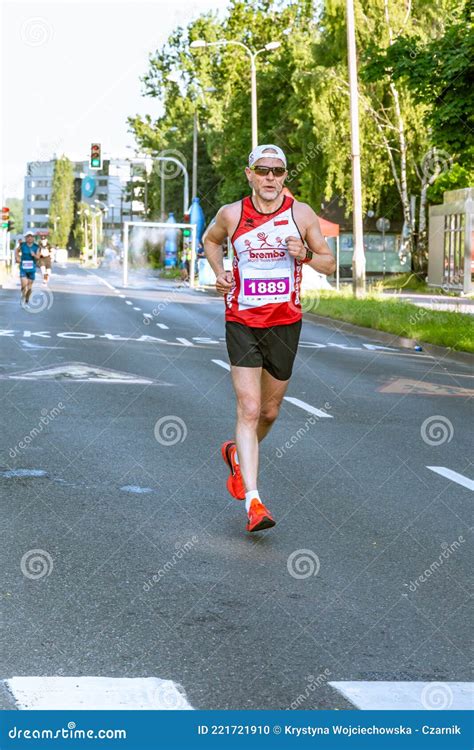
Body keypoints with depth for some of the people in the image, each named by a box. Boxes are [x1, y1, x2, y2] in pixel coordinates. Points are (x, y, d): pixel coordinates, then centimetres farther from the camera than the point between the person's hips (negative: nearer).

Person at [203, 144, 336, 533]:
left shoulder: (301, 213, -3)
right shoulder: (232, 214, -3)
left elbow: (330, 263, 5)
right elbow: (210, 239, 19)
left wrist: (304, 255, -16)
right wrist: (220, 272, 2)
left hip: (285, 323, 2)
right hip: (242, 322, -2)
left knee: (270, 411, 15)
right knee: (249, 410, -13)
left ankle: (238, 454, 46)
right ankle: (253, 500, -16)